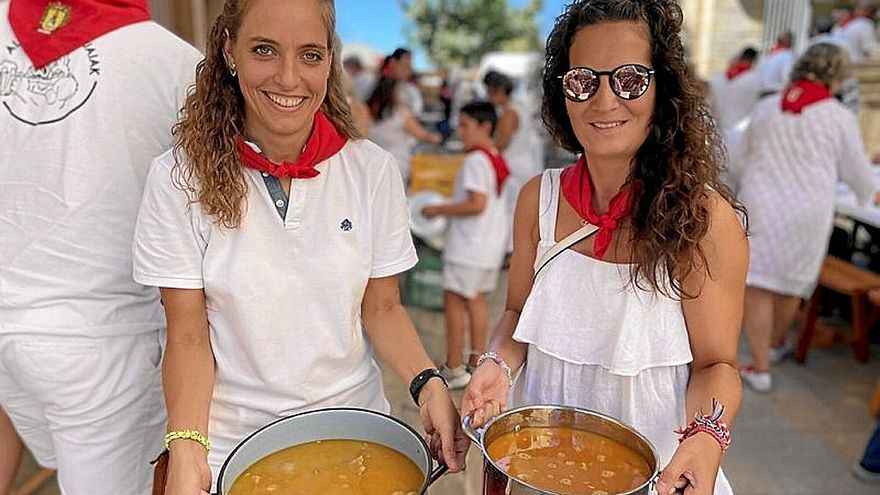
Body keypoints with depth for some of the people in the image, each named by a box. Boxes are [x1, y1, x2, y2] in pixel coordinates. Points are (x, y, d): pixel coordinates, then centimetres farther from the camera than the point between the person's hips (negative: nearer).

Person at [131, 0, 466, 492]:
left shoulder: (372, 169, -10)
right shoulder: (180, 176, -13)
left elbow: (381, 307, -4)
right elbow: (188, 334, -10)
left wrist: (427, 382, -19)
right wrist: (186, 447, -22)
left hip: (355, 425, 2)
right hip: (232, 441, -1)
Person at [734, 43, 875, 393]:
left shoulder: (765, 109, 5)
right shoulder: (840, 118, -2)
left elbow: (745, 158, 15)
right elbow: (858, 172, 8)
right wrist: (869, 195, 29)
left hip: (760, 207, 1)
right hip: (806, 214, 0)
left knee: (758, 285, 2)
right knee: (790, 284, 17)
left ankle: (760, 368, 4)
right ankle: (775, 343, 40)